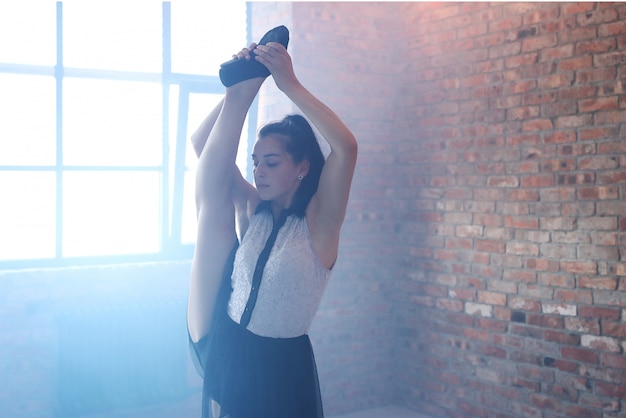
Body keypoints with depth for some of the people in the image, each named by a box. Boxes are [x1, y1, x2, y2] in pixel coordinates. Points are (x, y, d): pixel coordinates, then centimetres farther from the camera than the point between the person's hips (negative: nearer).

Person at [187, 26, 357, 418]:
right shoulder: (252, 210, 3)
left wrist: (290, 83, -26)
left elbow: (347, 146, -27)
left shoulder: (318, 221, -11)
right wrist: (241, 86, -10)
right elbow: (201, 142, 1)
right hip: (230, 353, 4)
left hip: (282, 364, -4)